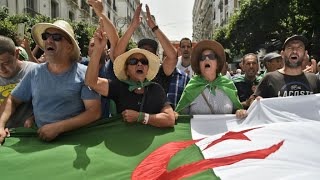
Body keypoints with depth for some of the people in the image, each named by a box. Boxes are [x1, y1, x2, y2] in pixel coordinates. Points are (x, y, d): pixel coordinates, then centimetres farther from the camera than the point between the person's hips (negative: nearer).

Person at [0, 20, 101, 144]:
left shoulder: (84, 73, -6)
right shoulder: (35, 73, 8)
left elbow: (94, 112, -11)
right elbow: (13, 100, 17)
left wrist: (58, 127, -17)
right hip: (41, 138, 3)